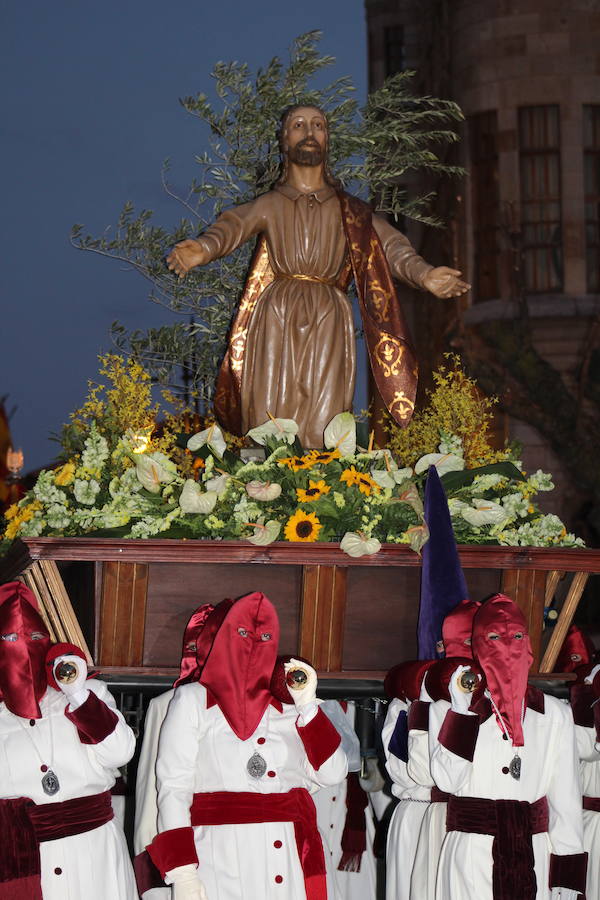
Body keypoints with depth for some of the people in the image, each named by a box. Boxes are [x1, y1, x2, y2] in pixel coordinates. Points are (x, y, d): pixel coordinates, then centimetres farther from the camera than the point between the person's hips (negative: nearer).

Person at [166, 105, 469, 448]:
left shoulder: (351, 212, 15)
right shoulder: (269, 205, 12)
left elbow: (391, 246, 0)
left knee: (321, 430, -8)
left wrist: (422, 274, -22)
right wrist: (203, 249, -32)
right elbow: (232, 227, -8)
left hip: (328, 327, 1)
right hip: (276, 322, 0)